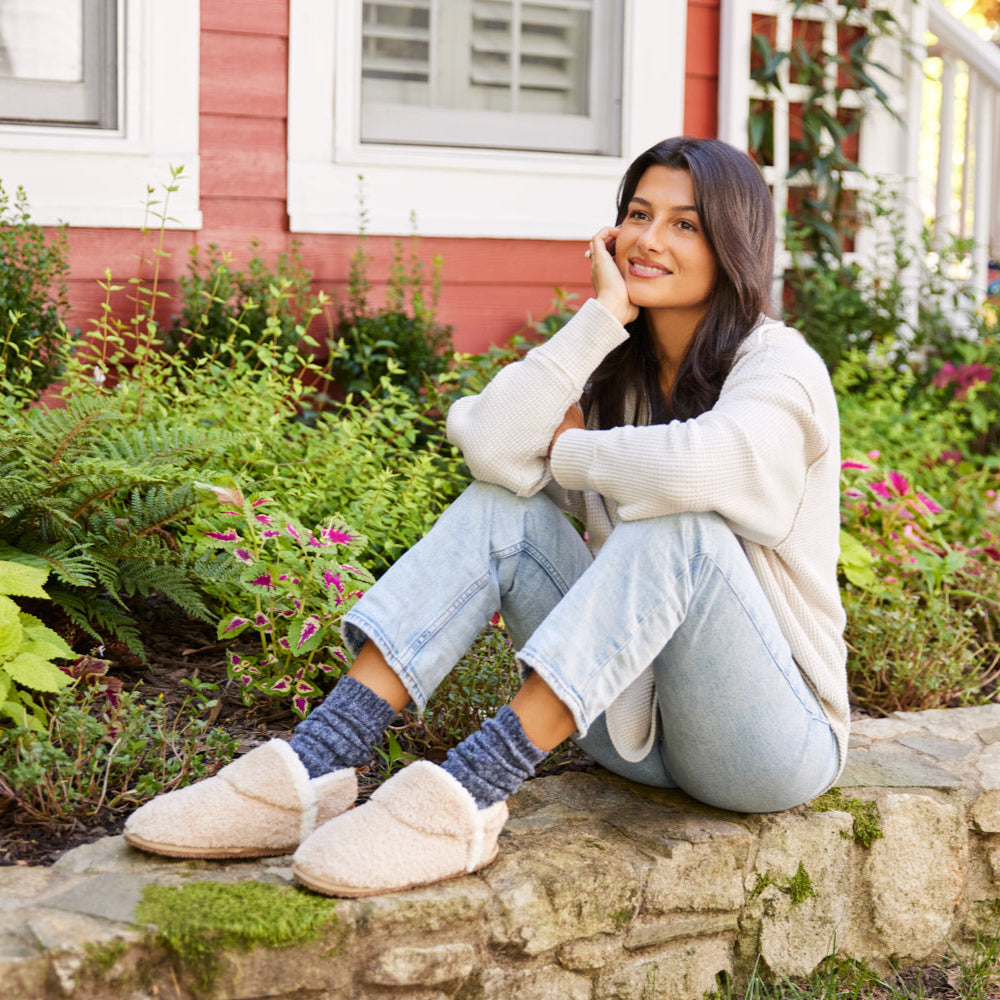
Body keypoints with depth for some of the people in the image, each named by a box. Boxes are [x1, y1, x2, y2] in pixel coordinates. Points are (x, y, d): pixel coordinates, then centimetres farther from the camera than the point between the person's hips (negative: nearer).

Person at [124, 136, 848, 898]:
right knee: (501, 507, -14)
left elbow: (698, 464, -36)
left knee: (677, 526, -33)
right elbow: (492, 446, -16)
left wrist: (567, 452, -17)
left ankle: (467, 795, -40)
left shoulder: (782, 367, -11)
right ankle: (313, 767, -25)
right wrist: (602, 313, -13)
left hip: (775, 738, -5)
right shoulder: (616, 370, 6)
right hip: (636, 721, 5)